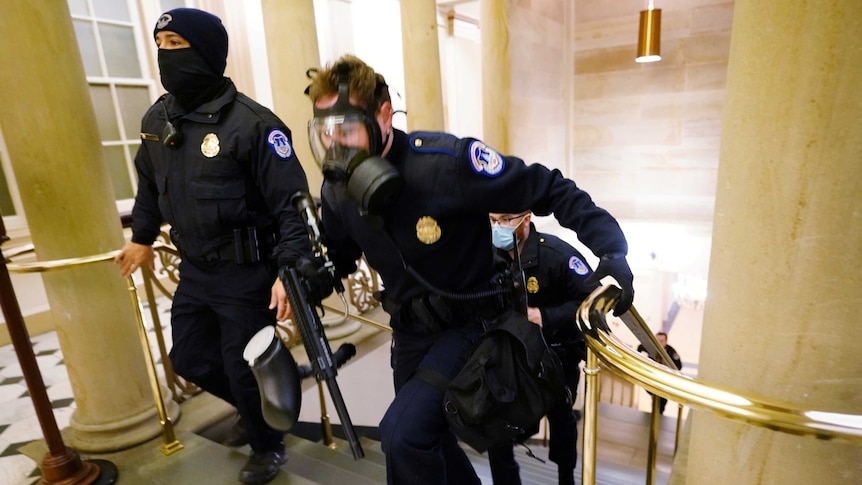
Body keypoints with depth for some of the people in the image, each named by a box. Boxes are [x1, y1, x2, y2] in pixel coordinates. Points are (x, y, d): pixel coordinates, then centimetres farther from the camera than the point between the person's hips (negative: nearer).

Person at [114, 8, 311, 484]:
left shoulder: (250, 123, -19)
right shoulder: (157, 119, 5)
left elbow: (291, 202, -20)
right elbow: (149, 184, 21)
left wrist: (290, 269, -26)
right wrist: (141, 238, 28)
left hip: (247, 273, -8)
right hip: (193, 270, 8)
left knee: (242, 366, 5)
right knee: (189, 358, 20)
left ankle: (267, 445, 35)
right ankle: (257, 407, 48)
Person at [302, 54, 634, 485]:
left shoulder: (446, 163, -29)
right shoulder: (337, 191, -8)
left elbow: (551, 191, -21)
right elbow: (339, 256, 10)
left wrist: (612, 252, -30)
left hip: (469, 324, -6)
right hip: (410, 329, 7)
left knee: (403, 434, -20)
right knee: (423, 437, 21)